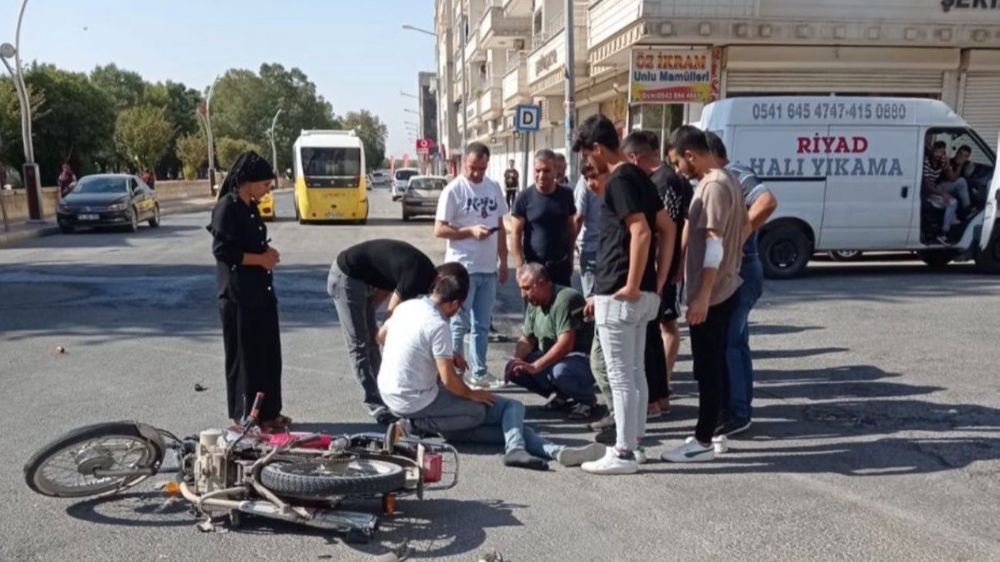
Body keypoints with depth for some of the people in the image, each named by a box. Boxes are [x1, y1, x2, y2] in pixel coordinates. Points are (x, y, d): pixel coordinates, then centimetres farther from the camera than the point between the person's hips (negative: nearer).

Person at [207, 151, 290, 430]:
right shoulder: (227, 208, -13)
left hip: (261, 292, 9)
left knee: (269, 354, 13)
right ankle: (246, 416, 11)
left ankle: (268, 413, 23)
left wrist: (266, 251, 3)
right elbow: (222, 250, -19)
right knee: (244, 357, 0)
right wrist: (260, 258, -14)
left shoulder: (250, 207, 14)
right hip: (238, 295, -9)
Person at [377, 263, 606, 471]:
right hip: (418, 404, -9)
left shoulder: (406, 306, 5)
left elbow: (381, 335, 23)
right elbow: (449, 380, -22)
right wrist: (472, 394, 0)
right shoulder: (437, 325, -19)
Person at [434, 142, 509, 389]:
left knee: (482, 324, 13)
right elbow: (439, 229, -10)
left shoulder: (494, 188, 9)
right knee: (459, 324, 3)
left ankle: (479, 372, 22)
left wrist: (503, 261, 11)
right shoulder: (454, 190, -9)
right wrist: (470, 231, -22)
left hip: (488, 269, 6)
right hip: (462, 269, -6)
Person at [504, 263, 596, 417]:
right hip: (552, 360, 9)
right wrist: (516, 360, -10)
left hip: (583, 359, -9)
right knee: (514, 369, -5)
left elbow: (566, 344, -30)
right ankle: (562, 396, 7)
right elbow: (526, 339, 11)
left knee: (560, 371, -39)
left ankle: (586, 398, -7)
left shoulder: (564, 299, -22)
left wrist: (535, 366, -34)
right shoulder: (534, 305, 7)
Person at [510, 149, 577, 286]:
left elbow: (571, 228, 12)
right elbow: (516, 233, -6)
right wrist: (520, 265, -13)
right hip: (534, 265, -3)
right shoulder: (524, 197, -6)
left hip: (561, 265, 3)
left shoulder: (566, 195, 3)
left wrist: (570, 259, 11)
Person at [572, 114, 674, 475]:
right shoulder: (639, 177, 15)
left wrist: (631, 286, -20)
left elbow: (641, 232, -24)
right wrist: (659, 281, 14)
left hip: (618, 294, -10)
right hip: (645, 293, 10)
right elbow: (666, 231, 15)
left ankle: (624, 453, 5)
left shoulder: (619, 181, -14)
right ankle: (634, 442, 25)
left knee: (620, 376, -2)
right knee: (635, 372, 16)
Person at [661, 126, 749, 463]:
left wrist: (702, 296, -25)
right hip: (723, 289, 10)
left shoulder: (713, 186, -18)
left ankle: (703, 442, 3)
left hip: (711, 294, -10)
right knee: (714, 365, 15)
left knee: (707, 368, -4)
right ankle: (712, 430, 24)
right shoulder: (724, 181, 14)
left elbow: (714, 244, -24)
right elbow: (745, 227, 23)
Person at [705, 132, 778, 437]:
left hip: (739, 273, -10)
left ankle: (736, 413, -1)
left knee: (724, 344, -7)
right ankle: (740, 409, 21)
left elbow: (767, 202, -32)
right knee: (735, 343, 14)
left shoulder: (736, 175, -14)